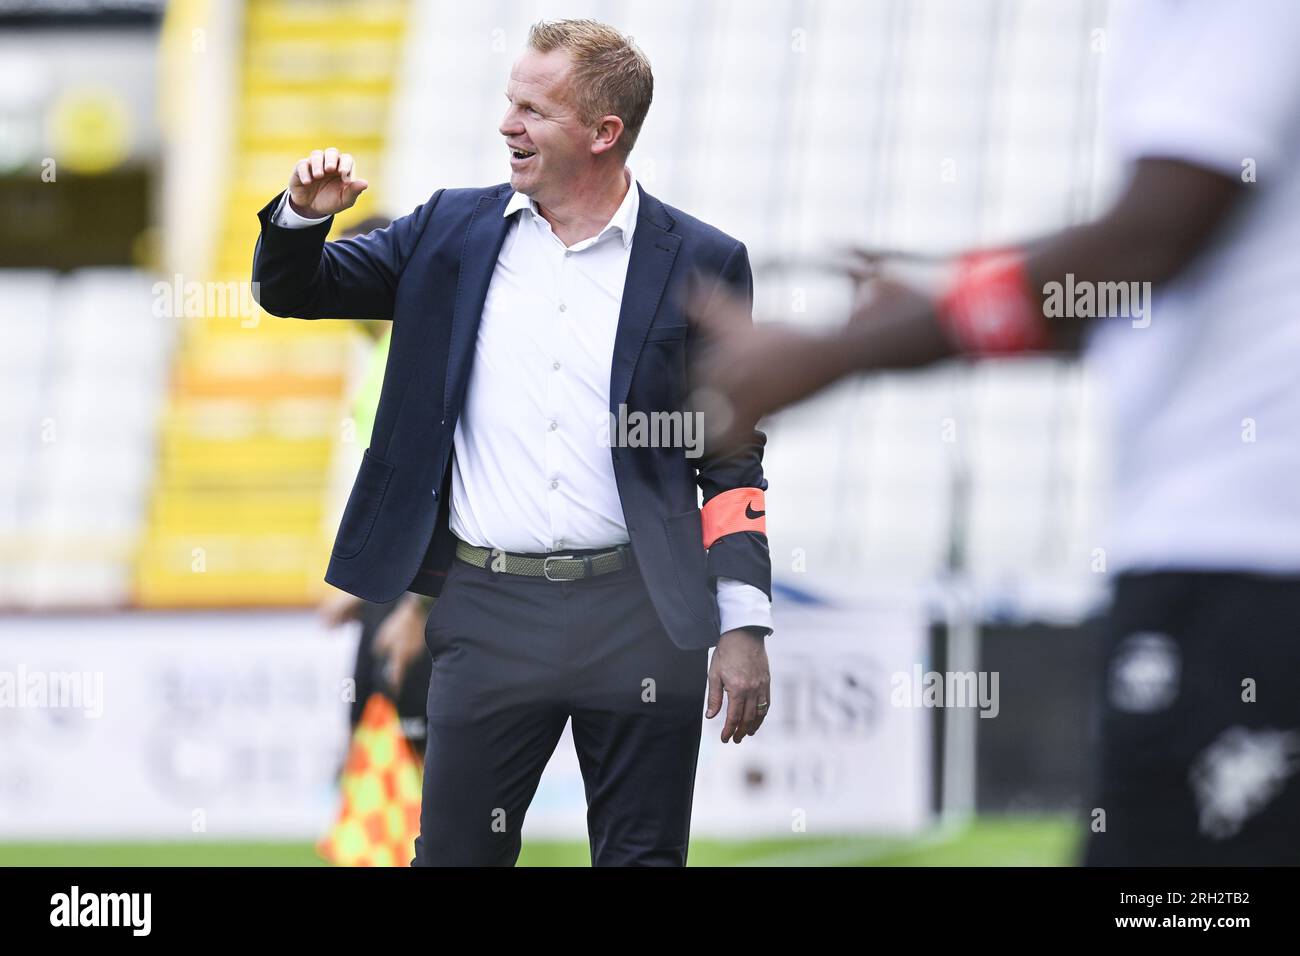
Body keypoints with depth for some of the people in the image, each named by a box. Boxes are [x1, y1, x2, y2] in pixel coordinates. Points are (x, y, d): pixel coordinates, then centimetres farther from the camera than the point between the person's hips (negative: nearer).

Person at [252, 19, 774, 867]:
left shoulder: (700, 263, 3)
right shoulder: (453, 231, 9)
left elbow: (731, 459, 4)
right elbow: (293, 290, 17)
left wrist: (744, 627, -3)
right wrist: (304, 215, -6)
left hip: (638, 611, -1)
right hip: (491, 607, 2)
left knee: (643, 856, 3)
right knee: (456, 852, 4)